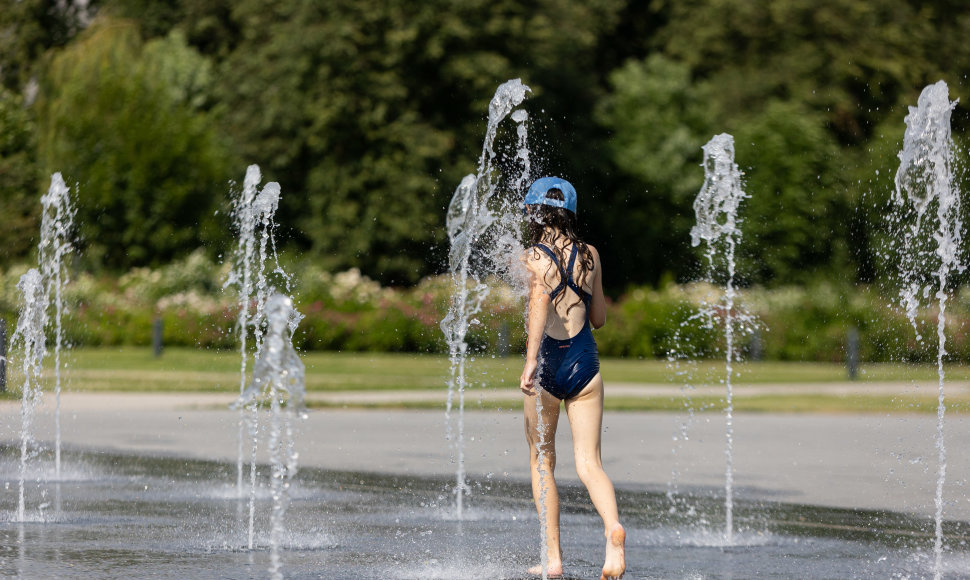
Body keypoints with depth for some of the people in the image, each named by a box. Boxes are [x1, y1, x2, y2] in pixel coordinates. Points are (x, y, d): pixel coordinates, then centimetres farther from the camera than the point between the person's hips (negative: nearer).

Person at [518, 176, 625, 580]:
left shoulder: (534, 257, -6)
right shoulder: (590, 255, 7)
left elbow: (540, 295, -27)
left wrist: (531, 359, -33)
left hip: (548, 364, -3)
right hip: (585, 361, 3)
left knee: (542, 463, 13)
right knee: (589, 464, 0)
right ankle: (613, 527, -29)